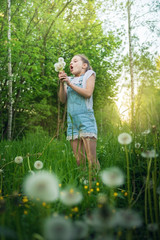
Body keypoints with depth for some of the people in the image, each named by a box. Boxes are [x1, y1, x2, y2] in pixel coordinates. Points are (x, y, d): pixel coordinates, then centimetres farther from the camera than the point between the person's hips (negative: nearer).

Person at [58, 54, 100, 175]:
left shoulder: (89, 75, 10)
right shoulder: (69, 79, 21)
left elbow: (88, 93, -7)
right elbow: (63, 99, 9)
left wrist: (70, 84, -9)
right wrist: (62, 83, -3)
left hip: (86, 119, -4)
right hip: (72, 121, 4)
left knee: (92, 159, -11)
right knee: (79, 160, 3)